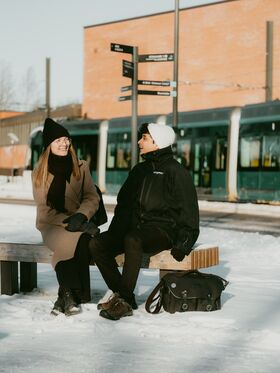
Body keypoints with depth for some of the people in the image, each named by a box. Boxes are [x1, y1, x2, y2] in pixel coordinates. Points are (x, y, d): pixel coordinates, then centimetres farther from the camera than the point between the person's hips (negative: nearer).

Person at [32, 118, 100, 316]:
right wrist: (67, 222, -19)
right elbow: (45, 209, -3)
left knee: (84, 241, -35)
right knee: (74, 240, -36)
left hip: (77, 223, 2)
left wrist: (80, 216, -18)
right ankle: (70, 295, -25)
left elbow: (92, 198, 3)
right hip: (51, 225, -1)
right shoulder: (40, 172, 4)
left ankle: (67, 295, -23)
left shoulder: (81, 167, 9)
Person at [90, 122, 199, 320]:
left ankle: (124, 301, -32)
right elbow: (123, 204, 21)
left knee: (132, 240, -38)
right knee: (96, 244, -14)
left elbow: (189, 212, -7)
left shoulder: (176, 171, -4)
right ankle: (120, 293, -10)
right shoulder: (140, 170, 18)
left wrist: (183, 244, -18)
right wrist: (114, 233, 6)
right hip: (137, 227, 7)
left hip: (163, 230, -7)